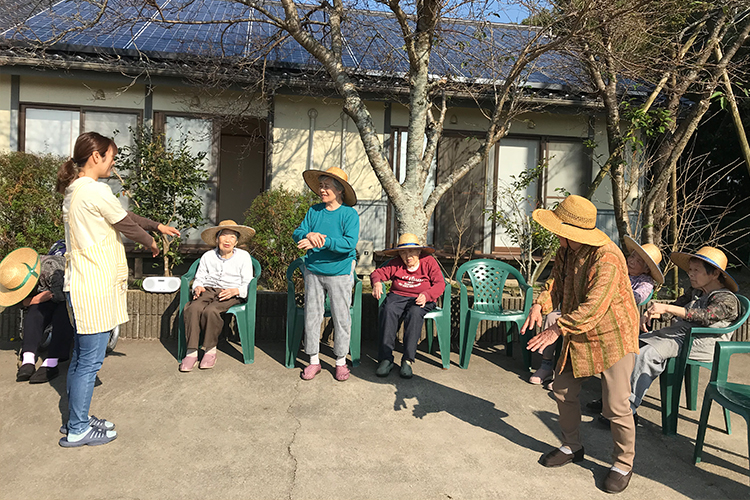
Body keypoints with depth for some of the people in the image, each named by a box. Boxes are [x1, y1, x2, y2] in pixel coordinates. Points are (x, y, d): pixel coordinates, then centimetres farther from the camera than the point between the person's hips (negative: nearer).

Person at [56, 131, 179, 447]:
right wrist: (150, 243, 11)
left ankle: (77, 419, 31)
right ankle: (77, 431, 13)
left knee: (81, 356, 18)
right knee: (90, 360, 0)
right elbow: (126, 224, -7)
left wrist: (157, 225, 23)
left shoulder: (75, 189, 15)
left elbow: (123, 215, 21)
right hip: (94, 287, -11)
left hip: (81, 284, 11)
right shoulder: (95, 190, -17)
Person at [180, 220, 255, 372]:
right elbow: (199, 278, 18)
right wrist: (198, 287, -7)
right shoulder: (208, 256, 17)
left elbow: (247, 284, 4)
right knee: (193, 308, -32)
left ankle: (210, 350, -17)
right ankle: (191, 352, -27)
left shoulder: (243, 257, 9)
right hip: (208, 290, 3)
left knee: (211, 311, -35)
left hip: (231, 294, -3)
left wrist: (235, 290, -17)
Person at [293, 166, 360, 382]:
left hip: (340, 272, -3)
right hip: (313, 271, 4)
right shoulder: (314, 211, 6)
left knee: (341, 318, 4)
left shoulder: (349, 214, -7)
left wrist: (323, 241, -28)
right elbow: (297, 233, 2)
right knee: (312, 316, 8)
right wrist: (309, 235, -21)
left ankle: (341, 362, 20)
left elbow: (350, 243, -18)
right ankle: (314, 361, 22)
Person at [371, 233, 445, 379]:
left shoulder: (429, 261, 5)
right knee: (388, 311, -33)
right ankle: (386, 358, -33)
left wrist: (426, 295, -23)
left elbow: (440, 284, -3)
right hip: (397, 296, 2)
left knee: (414, 313, -38)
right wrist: (377, 283, -17)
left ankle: (407, 360, -34)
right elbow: (377, 273, 9)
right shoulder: (396, 263, 11)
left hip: (421, 299, -2)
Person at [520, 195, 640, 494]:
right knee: (563, 392, 13)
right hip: (578, 336, 8)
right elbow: (557, 283, 4)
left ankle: (624, 464, 22)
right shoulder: (565, 251, -1)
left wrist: (559, 328, -33)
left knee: (616, 406, -2)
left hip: (612, 337, -8)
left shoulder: (607, 257, -28)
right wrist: (540, 304, -17)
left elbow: (595, 306, -33)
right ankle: (572, 447, 35)